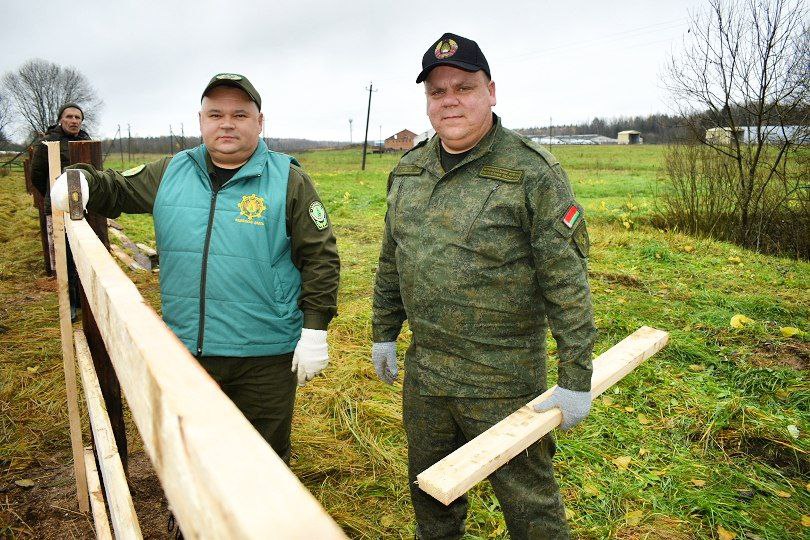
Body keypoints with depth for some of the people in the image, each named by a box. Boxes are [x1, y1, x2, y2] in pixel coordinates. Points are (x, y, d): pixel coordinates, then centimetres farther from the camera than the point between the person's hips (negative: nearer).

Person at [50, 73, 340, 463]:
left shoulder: (289, 180, -6)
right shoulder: (169, 173, 5)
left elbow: (320, 257, -7)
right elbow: (117, 190, 18)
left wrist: (315, 331, -11)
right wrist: (82, 179, -6)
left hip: (265, 354, -4)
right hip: (187, 349, 4)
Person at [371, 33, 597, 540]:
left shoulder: (533, 172, -15)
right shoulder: (408, 170, 6)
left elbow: (567, 280, -15)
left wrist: (576, 378, -14)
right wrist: (384, 332, 15)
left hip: (503, 381, -6)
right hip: (423, 371, 6)